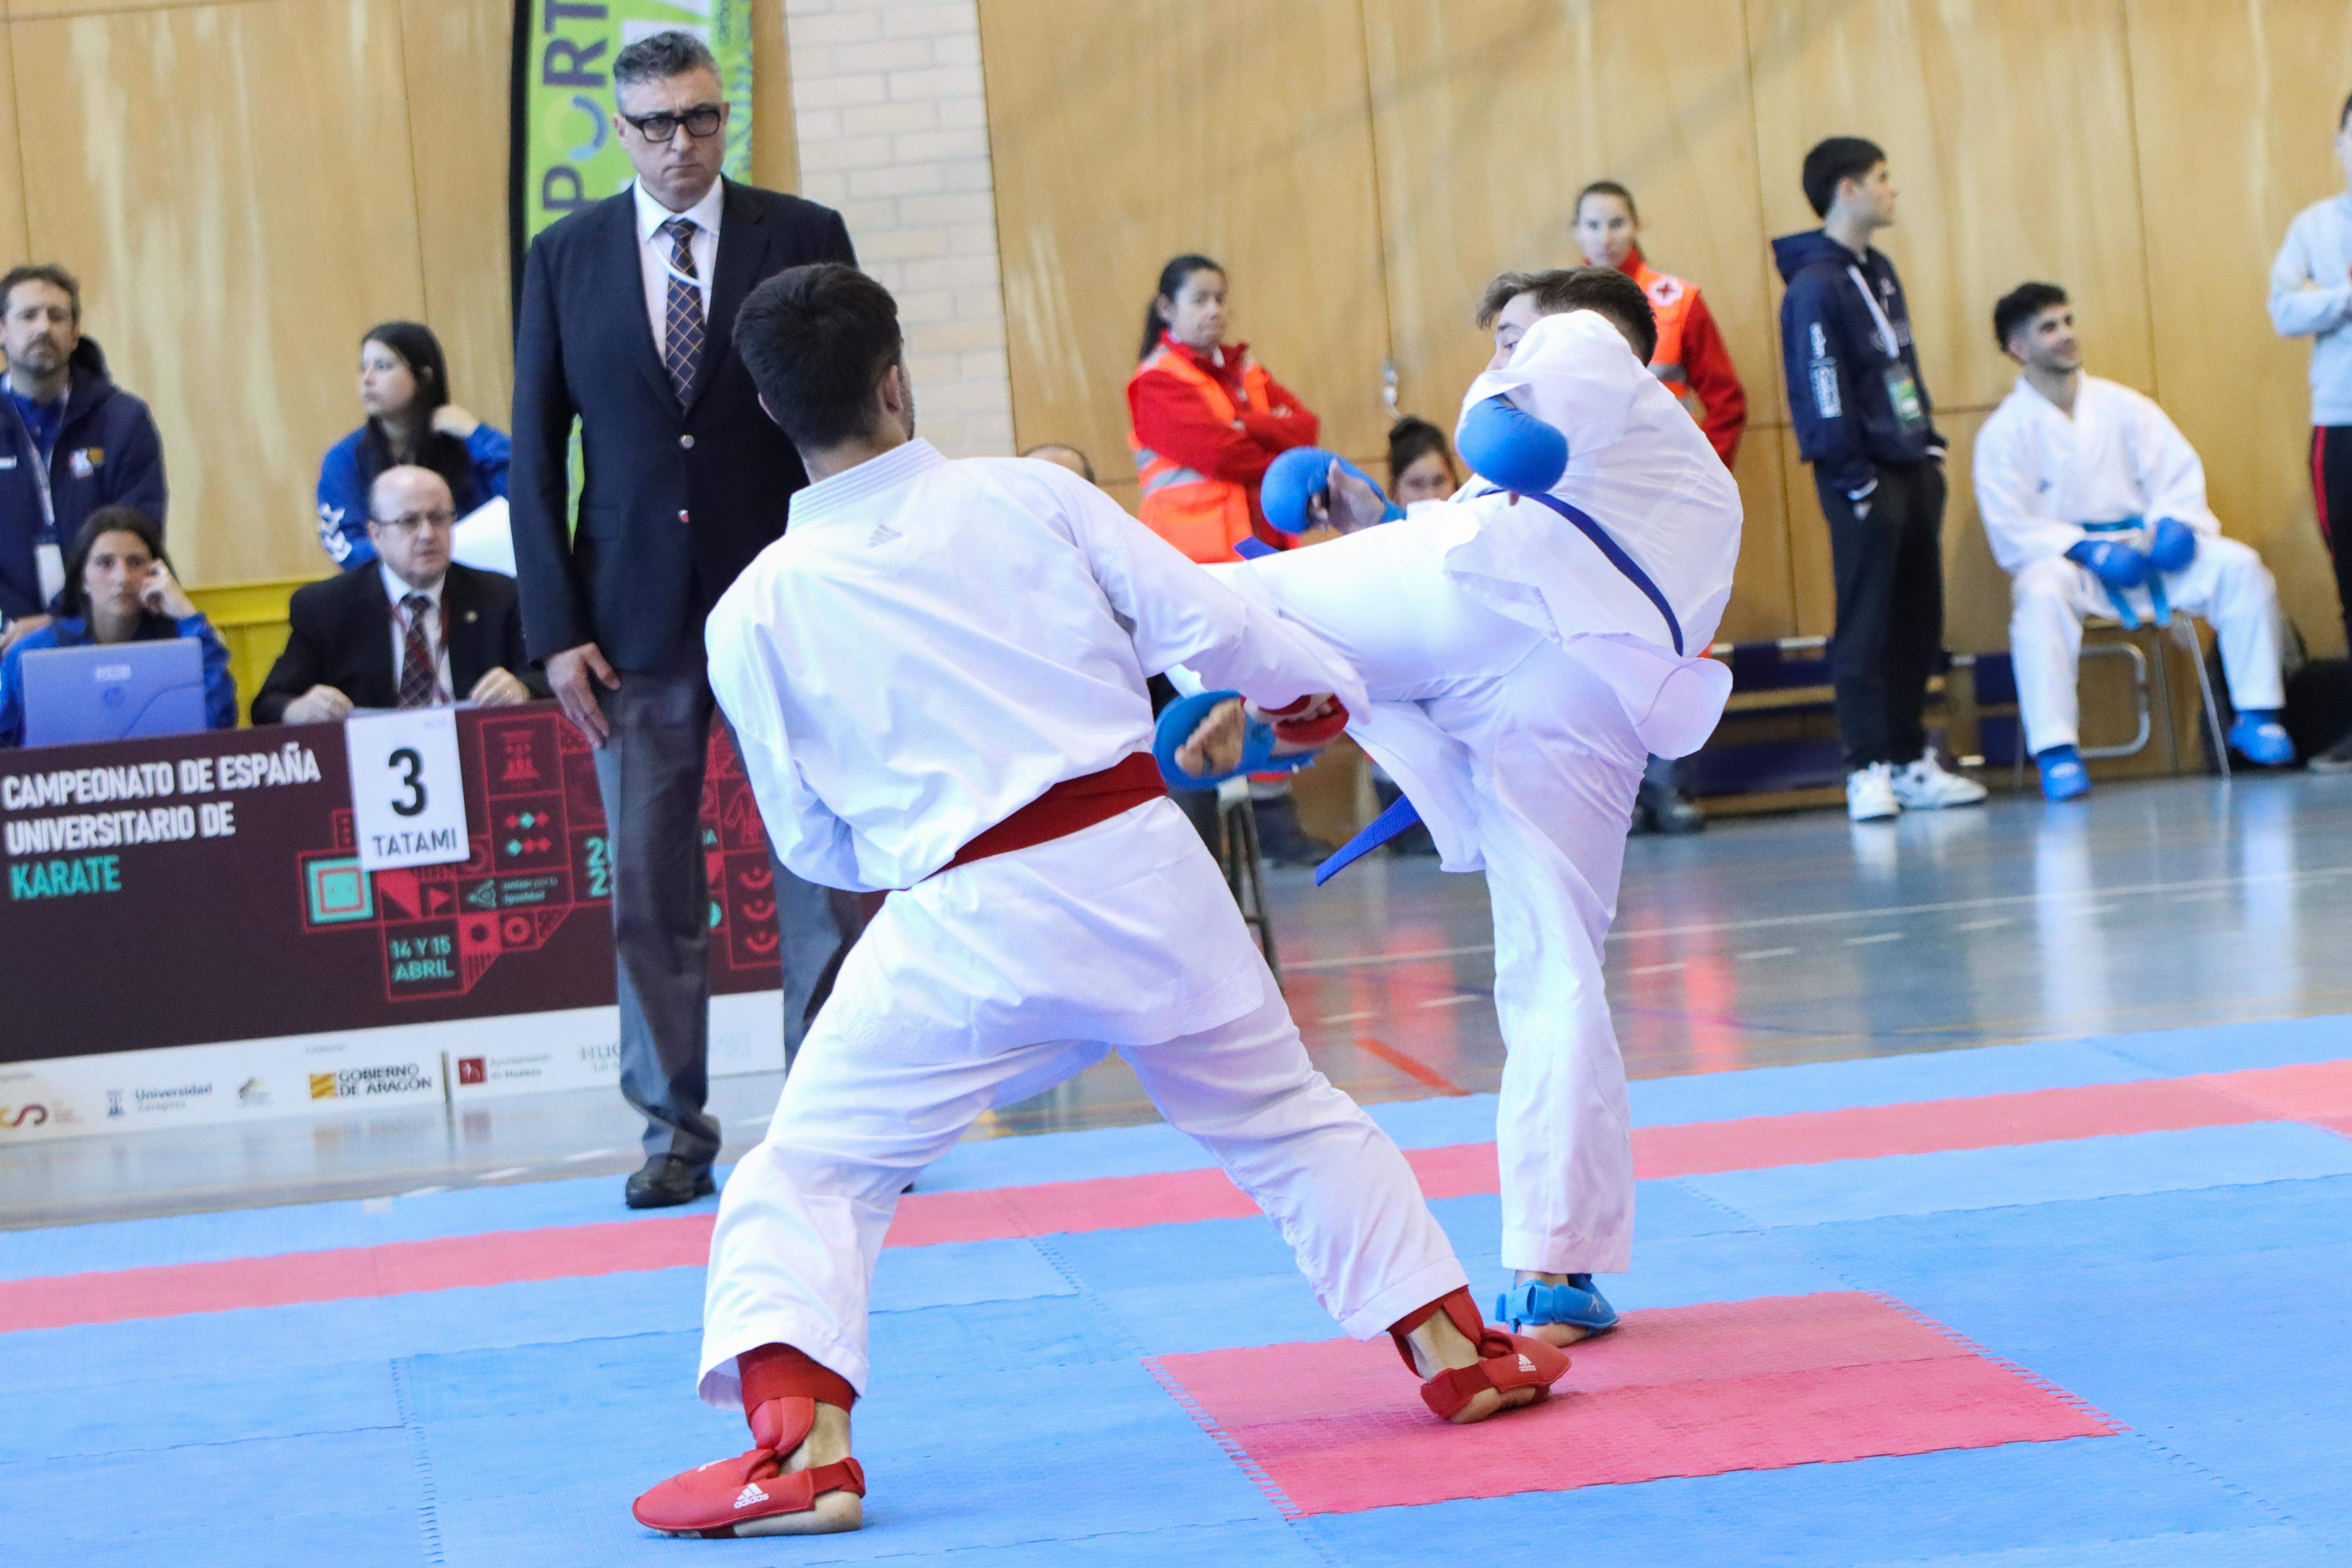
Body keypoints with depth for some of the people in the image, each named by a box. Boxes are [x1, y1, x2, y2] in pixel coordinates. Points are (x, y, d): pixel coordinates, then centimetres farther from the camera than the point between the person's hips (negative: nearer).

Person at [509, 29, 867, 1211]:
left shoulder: (802, 236, 1)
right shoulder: (565, 259, 5)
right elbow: (536, 452, 6)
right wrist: (555, 629, -2)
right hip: (636, 618, 1)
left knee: (820, 870, 0)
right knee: (647, 891, 4)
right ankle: (676, 1130, 13)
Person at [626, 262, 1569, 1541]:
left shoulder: (756, 613, -1)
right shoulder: (1028, 495, -2)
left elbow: (814, 843, 6)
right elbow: (1203, 625, 0)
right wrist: (1314, 686, 21)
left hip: (967, 928, -2)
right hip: (1141, 864, 2)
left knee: (807, 1176, 8)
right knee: (1285, 1120, 23)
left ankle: (801, 1446, -10)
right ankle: (1455, 1350, 29)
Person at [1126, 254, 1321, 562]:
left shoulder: (1243, 369, 21)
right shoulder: (1156, 382, -2)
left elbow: (1306, 427, 6)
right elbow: (1220, 454, -13)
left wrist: (1248, 426, -12)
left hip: (1267, 535, 6)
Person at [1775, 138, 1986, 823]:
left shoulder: (1879, 272, 15)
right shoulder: (1815, 286, -12)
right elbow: (1821, 390, -16)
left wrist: (1931, 445, 14)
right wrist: (1854, 480, -17)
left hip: (1913, 469, 9)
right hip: (1864, 481, -9)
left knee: (1918, 622, 10)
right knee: (1866, 626, -6)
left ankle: (1911, 761, 16)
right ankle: (1867, 771, -4)